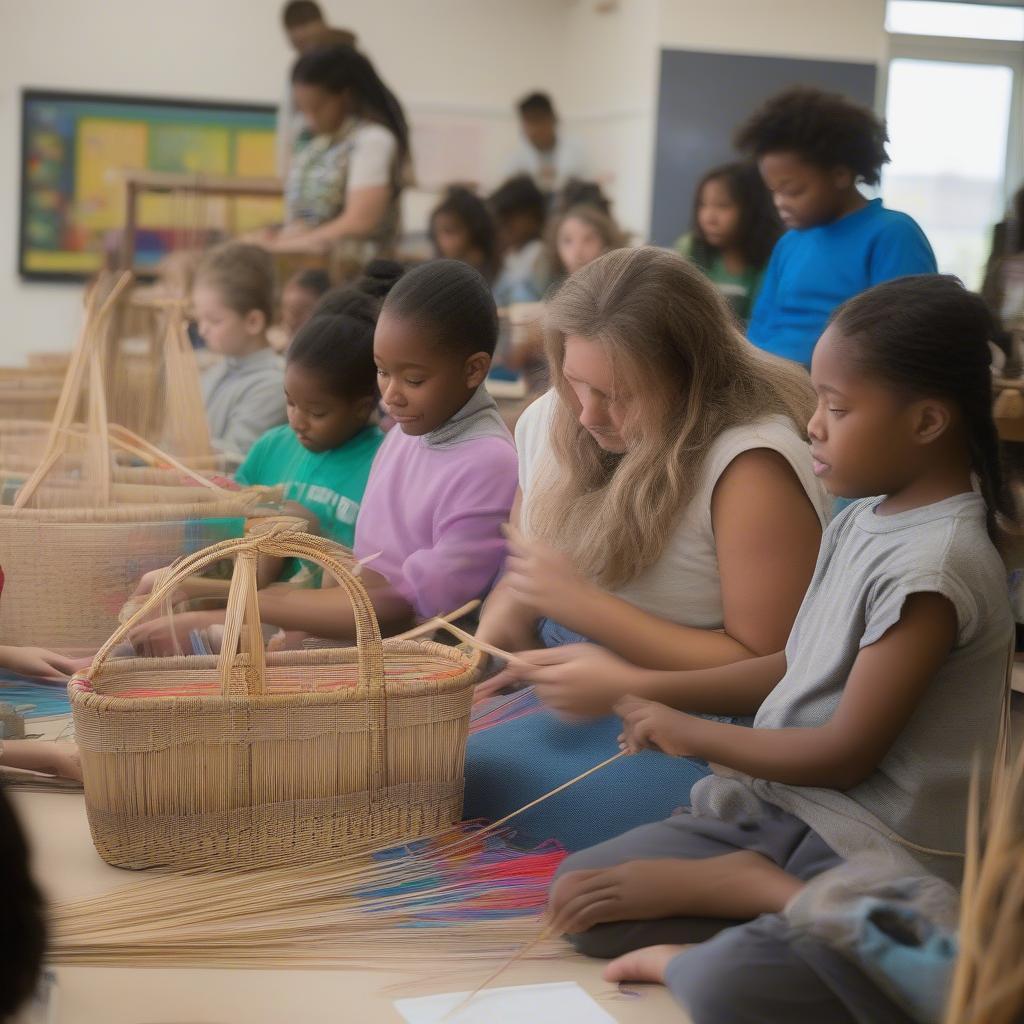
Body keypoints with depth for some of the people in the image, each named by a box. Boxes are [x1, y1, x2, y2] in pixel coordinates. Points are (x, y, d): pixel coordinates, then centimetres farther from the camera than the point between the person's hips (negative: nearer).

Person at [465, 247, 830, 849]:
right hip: (569, 697, 7)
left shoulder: (752, 466, -18)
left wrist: (586, 606, -20)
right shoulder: (554, 423, 6)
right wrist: (499, 629, -6)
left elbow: (764, 668, -17)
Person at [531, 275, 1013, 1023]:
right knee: (582, 896, -1)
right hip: (782, 808, 10)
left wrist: (690, 734, -6)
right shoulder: (867, 517, 6)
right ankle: (784, 896, -8)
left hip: (880, 854, -9)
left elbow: (846, 754, -19)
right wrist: (645, 686, 7)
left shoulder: (935, 561, -21)